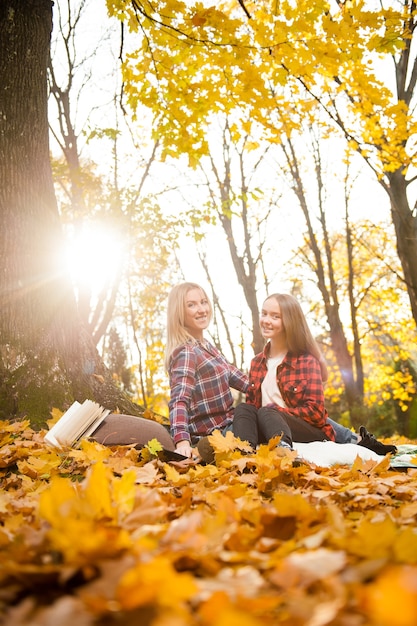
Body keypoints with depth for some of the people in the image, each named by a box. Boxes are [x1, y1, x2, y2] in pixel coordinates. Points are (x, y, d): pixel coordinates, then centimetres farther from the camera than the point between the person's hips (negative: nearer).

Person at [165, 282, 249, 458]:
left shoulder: (206, 346, 8)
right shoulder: (186, 353, -20)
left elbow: (230, 373, 22)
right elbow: (179, 401, -34)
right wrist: (182, 441, -48)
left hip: (226, 426, 9)